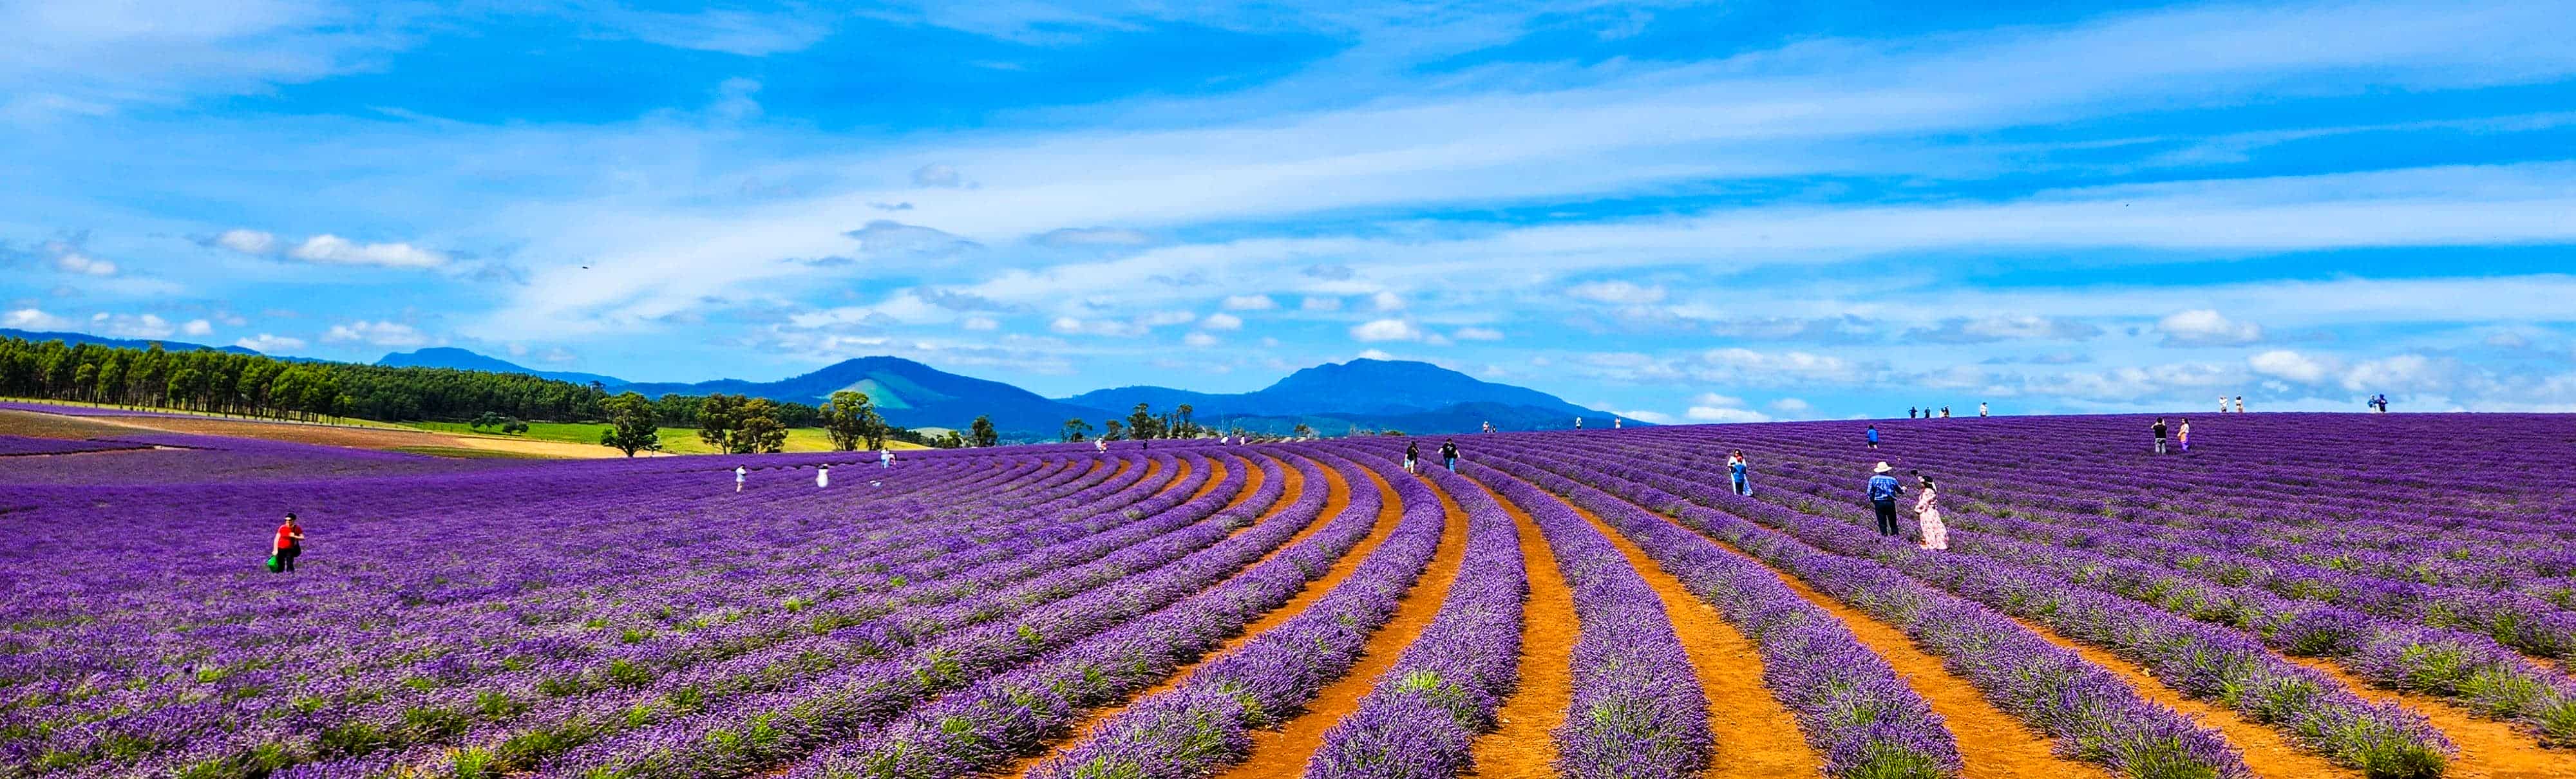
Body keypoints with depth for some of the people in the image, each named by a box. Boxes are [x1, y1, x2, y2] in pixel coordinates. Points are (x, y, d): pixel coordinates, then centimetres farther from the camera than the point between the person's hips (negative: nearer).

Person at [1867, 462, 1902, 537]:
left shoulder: (1873, 479, -2)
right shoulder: (1892, 479, 1)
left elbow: (1870, 493, -4)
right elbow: (1900, 490, 17)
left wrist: (1872, 502, 8)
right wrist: (1904, 489, 40)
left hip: (1879, 503, -1)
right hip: (1890, 503, 1)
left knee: (1882, 523, 6)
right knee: (1893, 523, 12)